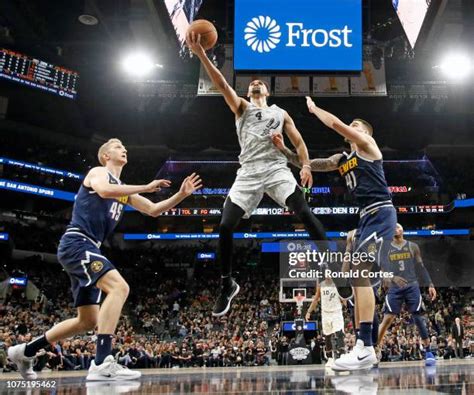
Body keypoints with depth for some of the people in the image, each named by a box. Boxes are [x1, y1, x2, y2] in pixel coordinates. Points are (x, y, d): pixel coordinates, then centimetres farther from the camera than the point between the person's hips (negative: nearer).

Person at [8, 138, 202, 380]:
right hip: (76, 243, -9)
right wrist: (145, 188, -19)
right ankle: (102, 363, -33)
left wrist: (182, 195, 8)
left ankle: (25, 351, 26)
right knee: (119, 287, -29)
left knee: (89, 320, 12)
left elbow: (153, 210, 20)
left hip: (87, 249, 9)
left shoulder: (124, 190, 24)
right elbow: (104, 190, -23)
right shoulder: (98, 172, 1)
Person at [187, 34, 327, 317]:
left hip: (277, 169, 0)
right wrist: (201, 54, -11)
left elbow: (298, 141, 13)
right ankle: (228, 285, 8)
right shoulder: (241, 107, 18)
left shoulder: (280, 113, 21)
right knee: (225, 226, -9)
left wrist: (306, 165, -8)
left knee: (305, 213, -21)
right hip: (249, 174, 0)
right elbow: (222, 84, 3)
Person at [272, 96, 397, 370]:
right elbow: (307, 164, 24)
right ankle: (364, 347, 9)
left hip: (381, 214, -9)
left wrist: (314, 108, 7)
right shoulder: (341, 160, 23)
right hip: (367, 217, 9)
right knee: (358, 276, 5)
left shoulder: (368, 145, 2)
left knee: (359, 271, -21)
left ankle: (366, 348, -24)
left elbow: (336, 124, -9)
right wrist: (283, 150, 13)